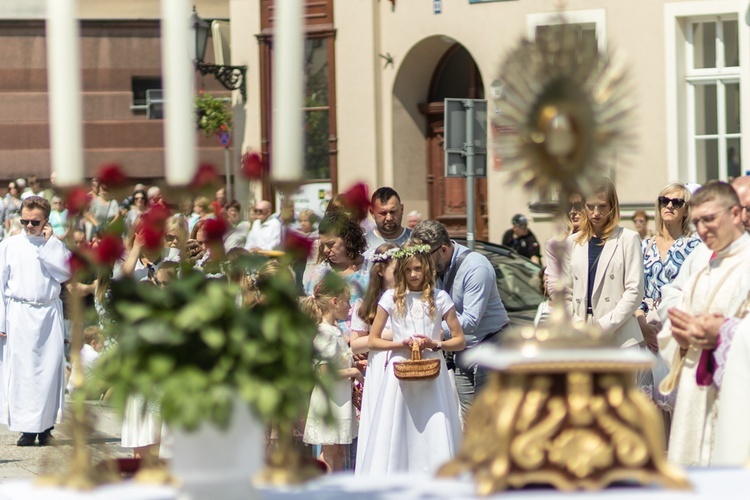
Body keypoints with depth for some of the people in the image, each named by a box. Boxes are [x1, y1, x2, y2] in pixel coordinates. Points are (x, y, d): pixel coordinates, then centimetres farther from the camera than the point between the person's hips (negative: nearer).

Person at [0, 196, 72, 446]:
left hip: (49, 313, 1)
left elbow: (65, 273, -9)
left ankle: (45, 425, 7)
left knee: (49, 367, -2)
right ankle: (27, 428, 1)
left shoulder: (55, 246, 9)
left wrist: (48, 243, -6)